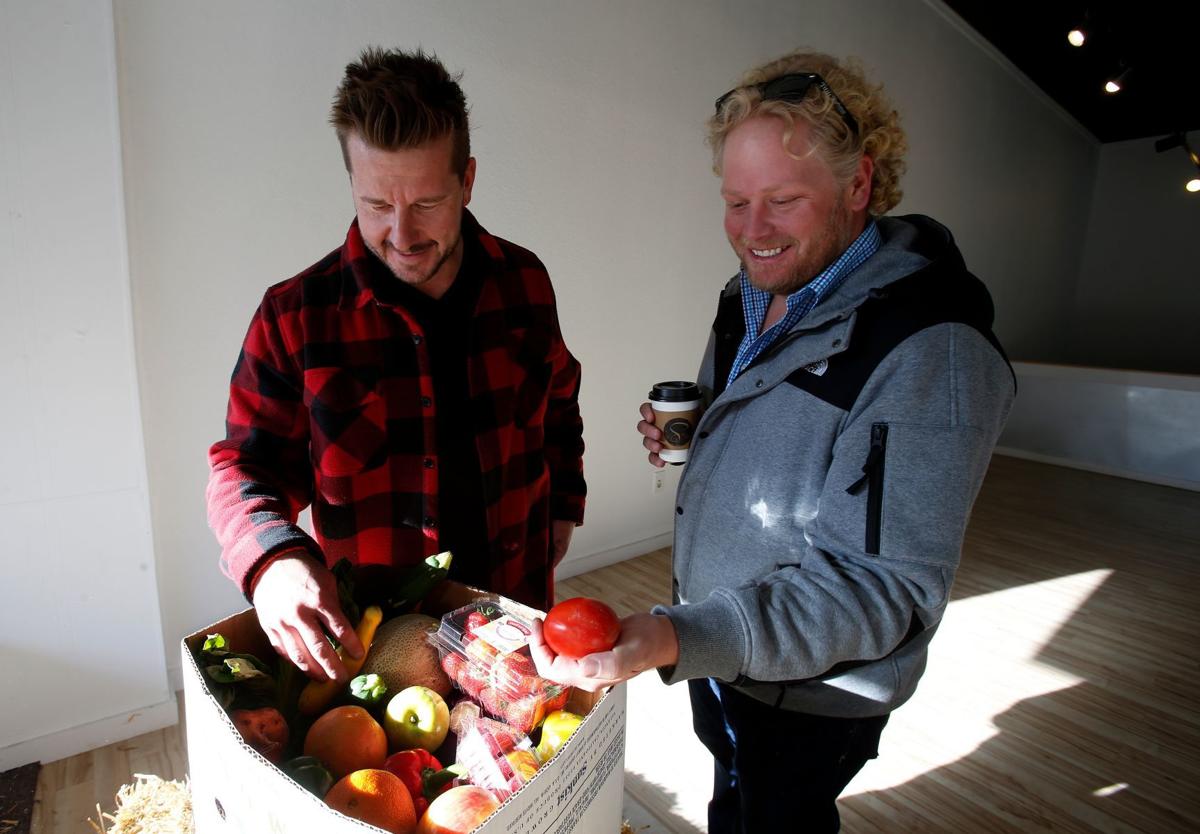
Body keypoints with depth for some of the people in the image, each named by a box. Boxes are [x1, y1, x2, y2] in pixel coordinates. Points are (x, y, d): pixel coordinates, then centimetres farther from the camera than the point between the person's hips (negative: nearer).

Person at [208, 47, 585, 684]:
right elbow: (244, 467, -9)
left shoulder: (523, 281, -6)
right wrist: (274, 558, -28)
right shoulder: (296, 316, -15)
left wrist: (563, 504, 9)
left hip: (517, 604, 3)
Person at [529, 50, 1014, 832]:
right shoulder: (753, 297, -1)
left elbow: (883, 587, -30)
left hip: (812, 690, -7)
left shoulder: (934, 350, -28)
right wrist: (685, 433, -10)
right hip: (717, 651, 7)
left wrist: (674, 640, -41)